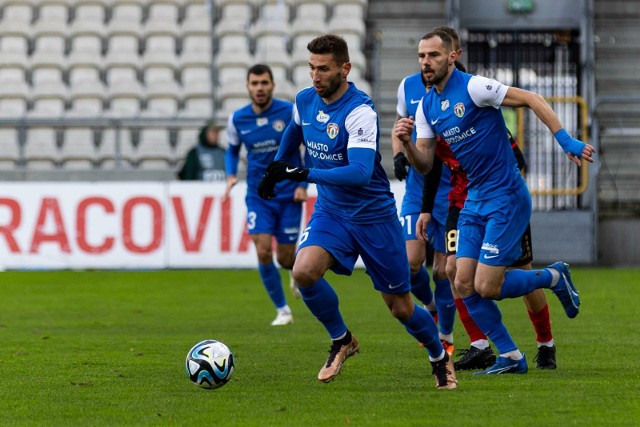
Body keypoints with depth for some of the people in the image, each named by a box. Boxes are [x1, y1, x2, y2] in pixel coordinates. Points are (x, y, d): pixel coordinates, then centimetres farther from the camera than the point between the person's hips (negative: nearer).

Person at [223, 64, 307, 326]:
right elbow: (232, 149, 16)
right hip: (258, 195, 2)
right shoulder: (237, 119, -2)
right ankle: (282, 310, 3)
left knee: (285, 258, -1)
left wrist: (303, 184, -8)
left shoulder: (291, 112, -10)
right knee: (263, 252, -13)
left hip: (289, 194, -2)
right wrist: (231, 175, -3)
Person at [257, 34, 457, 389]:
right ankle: (341, 341, 1)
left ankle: (439, 357, 35)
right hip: (330, 211, 5)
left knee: (400, 307, 4)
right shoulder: (305, 100, -3)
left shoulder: (359, 111, -24)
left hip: (374, 215, -5)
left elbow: (361, 172, -36)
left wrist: (304, 174, -40)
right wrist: (275, 169, 26)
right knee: (304, 271, -24)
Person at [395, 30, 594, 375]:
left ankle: (554, 277, 15)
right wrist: (406, 143, -13)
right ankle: (510, 358, 12)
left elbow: (531, 99, -14)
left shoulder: (473, 88, -15)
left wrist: (566, 141, -20)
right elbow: (424, 164, 8)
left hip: (506, 198, -8)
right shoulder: (426, 106, 8)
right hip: (473, 201, 8)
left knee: (486, 287, -11)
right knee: (464, 285, 0)